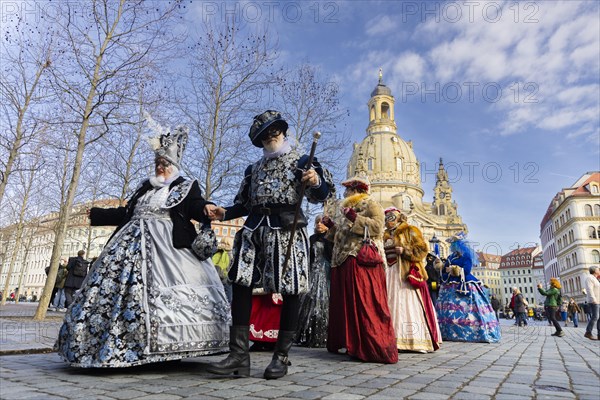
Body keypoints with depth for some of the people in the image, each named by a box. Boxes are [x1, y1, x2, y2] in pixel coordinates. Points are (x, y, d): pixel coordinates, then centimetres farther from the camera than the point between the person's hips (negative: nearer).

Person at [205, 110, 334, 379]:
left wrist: (316, 182, -24)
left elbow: (319, 195, -2)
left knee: (289, 290, -3)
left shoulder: (301, 161, 10)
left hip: (287, 229, -4)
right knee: (241, 285, -5)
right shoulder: (253, 168, 24)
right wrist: (224, 213, 8)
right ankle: (239, 354, 1)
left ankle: (281, 356, 9)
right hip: (254, 229, 5)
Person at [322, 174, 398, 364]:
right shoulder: (347, 209, 25)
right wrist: (331, 225, 18)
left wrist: (354, 218, -17)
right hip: (344, 262, 8)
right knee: (345, 302, 7)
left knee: (364, 303, -11)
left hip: (363, 261, -8)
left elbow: (377, 227, -15)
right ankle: (349, 342, 14)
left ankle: (373, 346, -6)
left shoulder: (371, 205, 2)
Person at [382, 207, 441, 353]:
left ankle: (417, 340, -5)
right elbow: (383, 253, 30)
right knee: (391, 304, 1)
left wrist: (405, 250, -14)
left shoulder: (410, 231, 3)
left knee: (408, 303, -10)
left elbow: (422, 249, -5)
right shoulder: (386, 235, 22)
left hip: (406, 274, -6)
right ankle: (393, 339, 3)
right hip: (390, 273, 6)